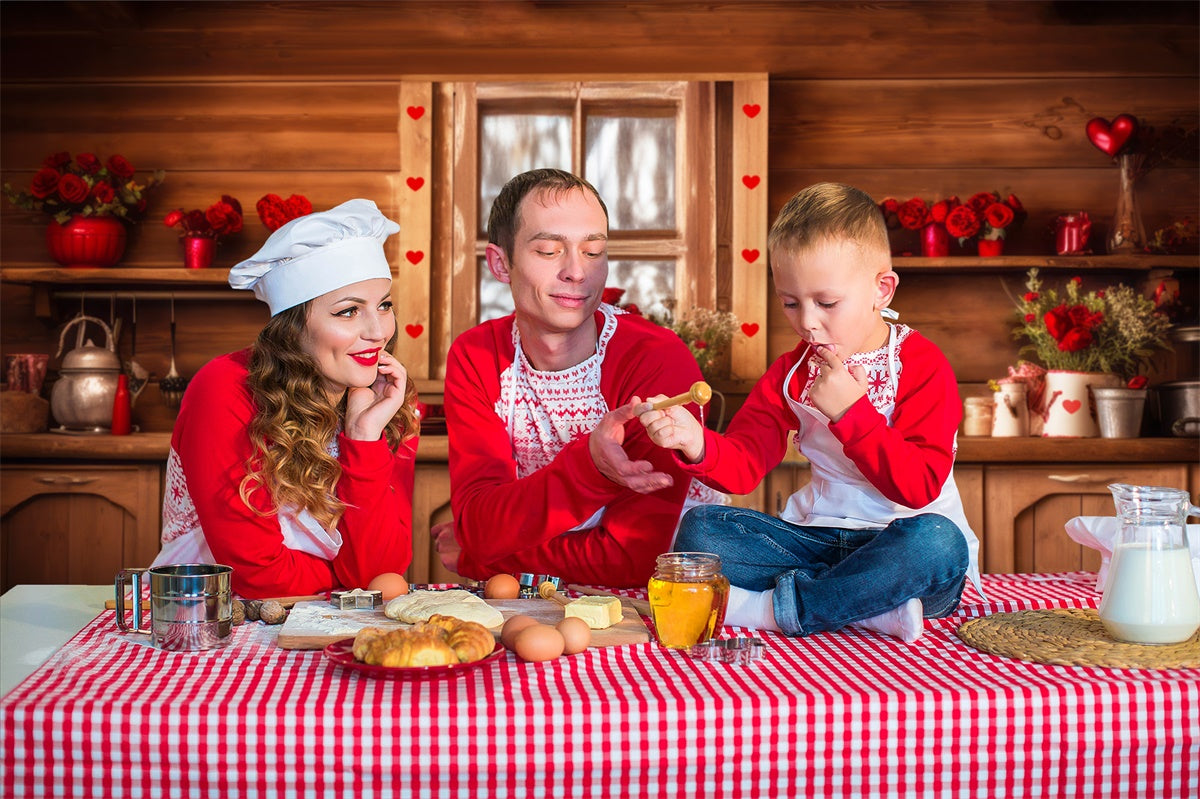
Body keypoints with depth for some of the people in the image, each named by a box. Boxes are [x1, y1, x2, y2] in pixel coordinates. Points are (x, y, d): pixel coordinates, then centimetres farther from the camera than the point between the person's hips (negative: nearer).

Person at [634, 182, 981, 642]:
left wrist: (851, 412, -23)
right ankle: (868, 607, -24)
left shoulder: (921, 364, -6)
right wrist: (697, 445, -23)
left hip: (894, 543, -4)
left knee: (936, 543, -39)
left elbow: (920, 487, -15)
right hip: (817, 538, 5)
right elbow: (743, 466, 0)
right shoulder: (792, 372, 9)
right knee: (698, 530, -15)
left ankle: (775, 608, -26)